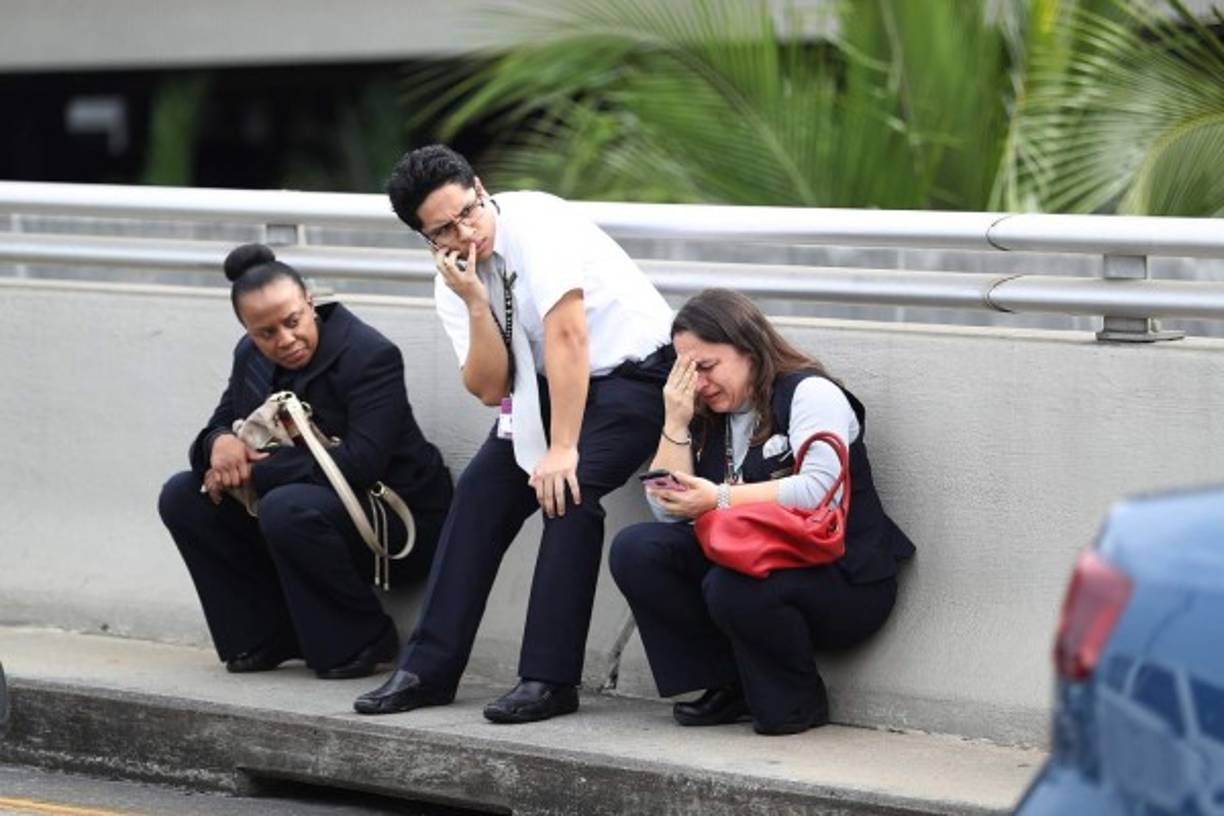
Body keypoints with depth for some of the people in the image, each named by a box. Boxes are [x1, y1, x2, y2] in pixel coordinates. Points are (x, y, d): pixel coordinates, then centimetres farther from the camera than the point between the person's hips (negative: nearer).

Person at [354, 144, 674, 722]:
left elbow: (567, 335, -30)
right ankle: (428, 670, 5)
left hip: (631, 370, -8)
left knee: (567, 492, -26)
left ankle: (549, 680, -20)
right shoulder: (453, 283, -3)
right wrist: (476, 304, -24)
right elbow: (489, 388, -10)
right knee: (480, 492, -1)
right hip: (548, 384, 8)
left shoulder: (534, 222, -25)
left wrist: (563, 449, -32)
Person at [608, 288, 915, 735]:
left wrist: (720, 499, -23)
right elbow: (668, 509, 6)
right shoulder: (707, 416, 13)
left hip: (844, 578, -8)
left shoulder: (810, 393, -9)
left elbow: (820, 492, -25)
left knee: (733, 587, -37)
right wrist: (676, 424, -3)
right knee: (634, 550, -12)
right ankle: (729, 686, -4)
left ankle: (798, 700, -9)